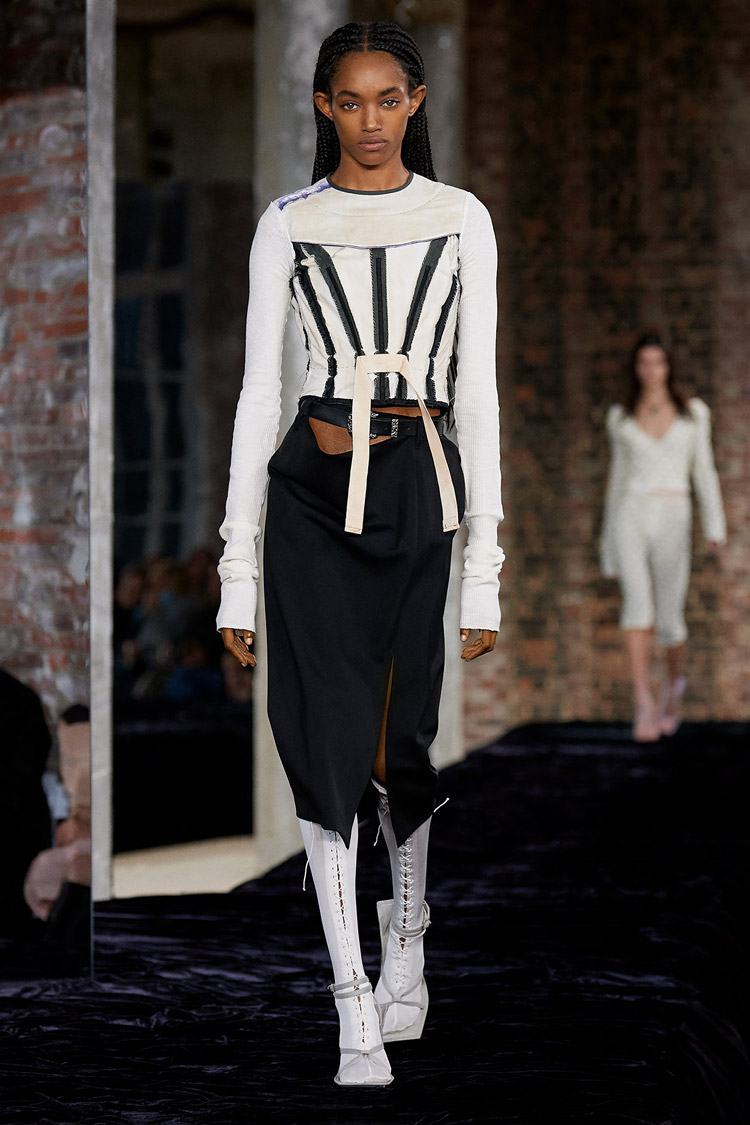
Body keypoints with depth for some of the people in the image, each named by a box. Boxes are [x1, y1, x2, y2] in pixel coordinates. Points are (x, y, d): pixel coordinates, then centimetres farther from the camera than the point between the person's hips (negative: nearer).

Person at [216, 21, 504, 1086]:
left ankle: (407, 948, 34)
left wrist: (485, 569, -2)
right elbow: (259, 391, 3)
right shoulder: (288, 225, 4)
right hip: (315, 490, 0)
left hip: (427, 486, 0)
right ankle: (357, 1014, -2)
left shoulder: (462, 219, 4)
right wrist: (239, 571, -1)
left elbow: (478, 391, 2)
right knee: (329, 740, -5)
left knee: (413, 735, 8)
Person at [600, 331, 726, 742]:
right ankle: (644, 704, -30)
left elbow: (703, 470, 8)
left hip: (672, 522, 0)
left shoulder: (693, 413, 8)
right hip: (630, 514, 0)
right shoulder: (620, 418, 10)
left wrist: (714, 524, -2)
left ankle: (674, 684, 37)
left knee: (669, 619, 4)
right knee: (637, 599, -24)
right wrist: (608, 534, 16)